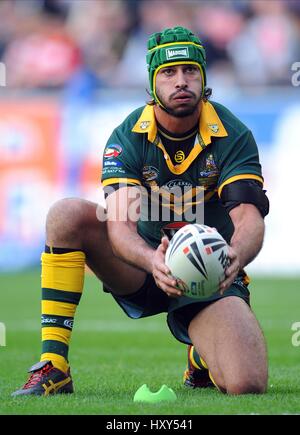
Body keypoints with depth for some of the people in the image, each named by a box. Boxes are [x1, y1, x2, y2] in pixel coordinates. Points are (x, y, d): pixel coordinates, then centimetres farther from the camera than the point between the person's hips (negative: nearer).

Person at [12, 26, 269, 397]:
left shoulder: (233, 136, -11)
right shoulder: (127, 138, -10)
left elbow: (250, 217, -23)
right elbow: (120, 225, -22)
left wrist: (236, 257, -48)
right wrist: (153, 261, -46)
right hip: (142, 269, 1)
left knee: (247, 385, -27)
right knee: (67, 214, -26)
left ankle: (202, 358, 14)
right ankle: (53, 366, -23)